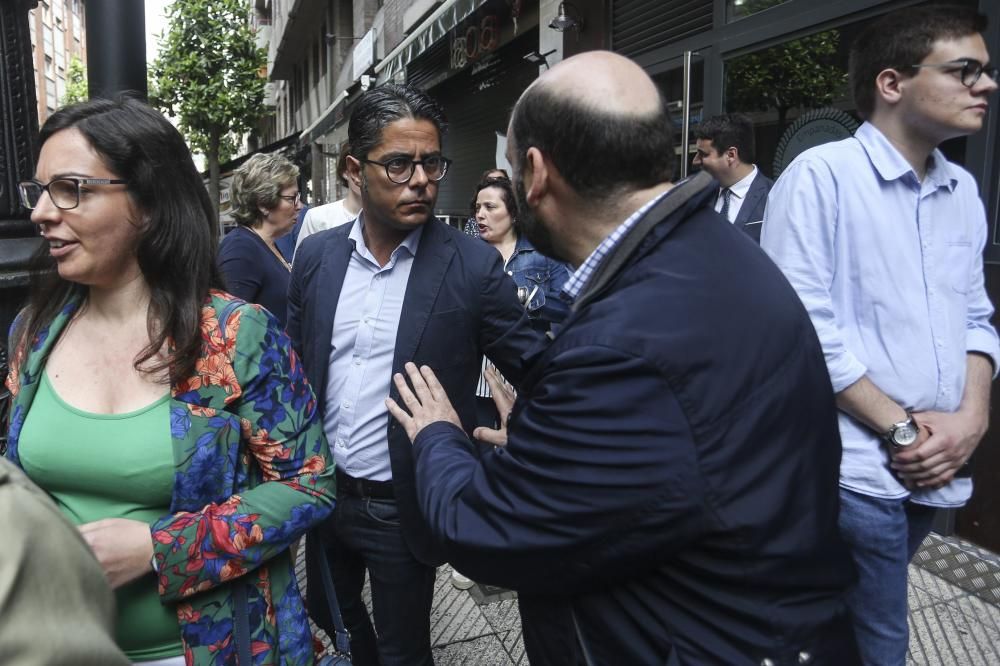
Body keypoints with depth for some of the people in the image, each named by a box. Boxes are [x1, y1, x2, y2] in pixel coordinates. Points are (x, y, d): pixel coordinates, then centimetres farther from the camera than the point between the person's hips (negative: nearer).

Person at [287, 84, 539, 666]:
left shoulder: (474, 266, -15)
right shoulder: (316, 256, -3)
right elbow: (294, 368, 6)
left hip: (406, 508, -4)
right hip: (324, 492, 4)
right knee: (328, 615, 27)